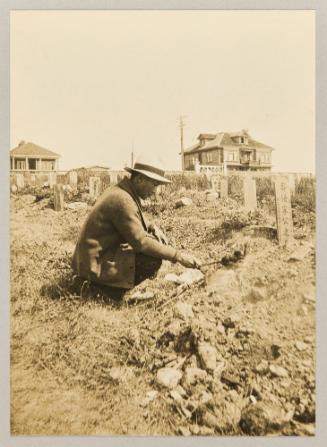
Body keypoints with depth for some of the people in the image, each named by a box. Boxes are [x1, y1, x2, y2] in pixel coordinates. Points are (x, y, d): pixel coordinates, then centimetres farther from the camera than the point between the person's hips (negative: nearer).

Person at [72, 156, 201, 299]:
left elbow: (135, 221, 21)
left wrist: (152, 227, 1)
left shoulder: (121, 191, 6)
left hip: (102, 253, 10)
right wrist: (178, 256, -23)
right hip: (96, 265, -10)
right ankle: (112, 288, -4)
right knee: (154, 260, -20)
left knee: (154, 240, 11)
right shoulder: (122, 199, -24)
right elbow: (141, 243, -26)